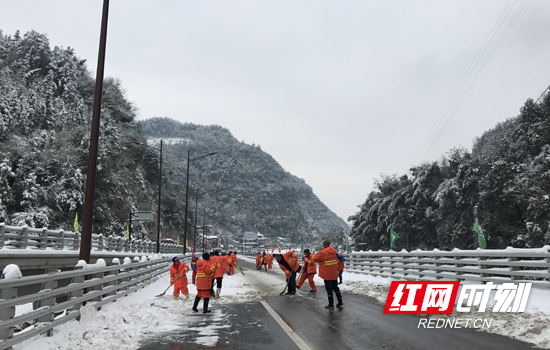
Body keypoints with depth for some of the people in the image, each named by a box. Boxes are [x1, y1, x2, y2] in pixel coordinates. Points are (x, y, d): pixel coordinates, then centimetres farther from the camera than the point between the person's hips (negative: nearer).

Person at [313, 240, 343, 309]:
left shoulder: (323, 252, -19)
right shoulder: (333, 251, 4)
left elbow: (315, 258, -12)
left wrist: (316, 254, 8)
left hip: (327, 275, -7)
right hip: (334, 274, 7)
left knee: (329, 289, 3)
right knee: (336, 288, 17)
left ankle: (331, 305, 10)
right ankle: (340, 303, 19)